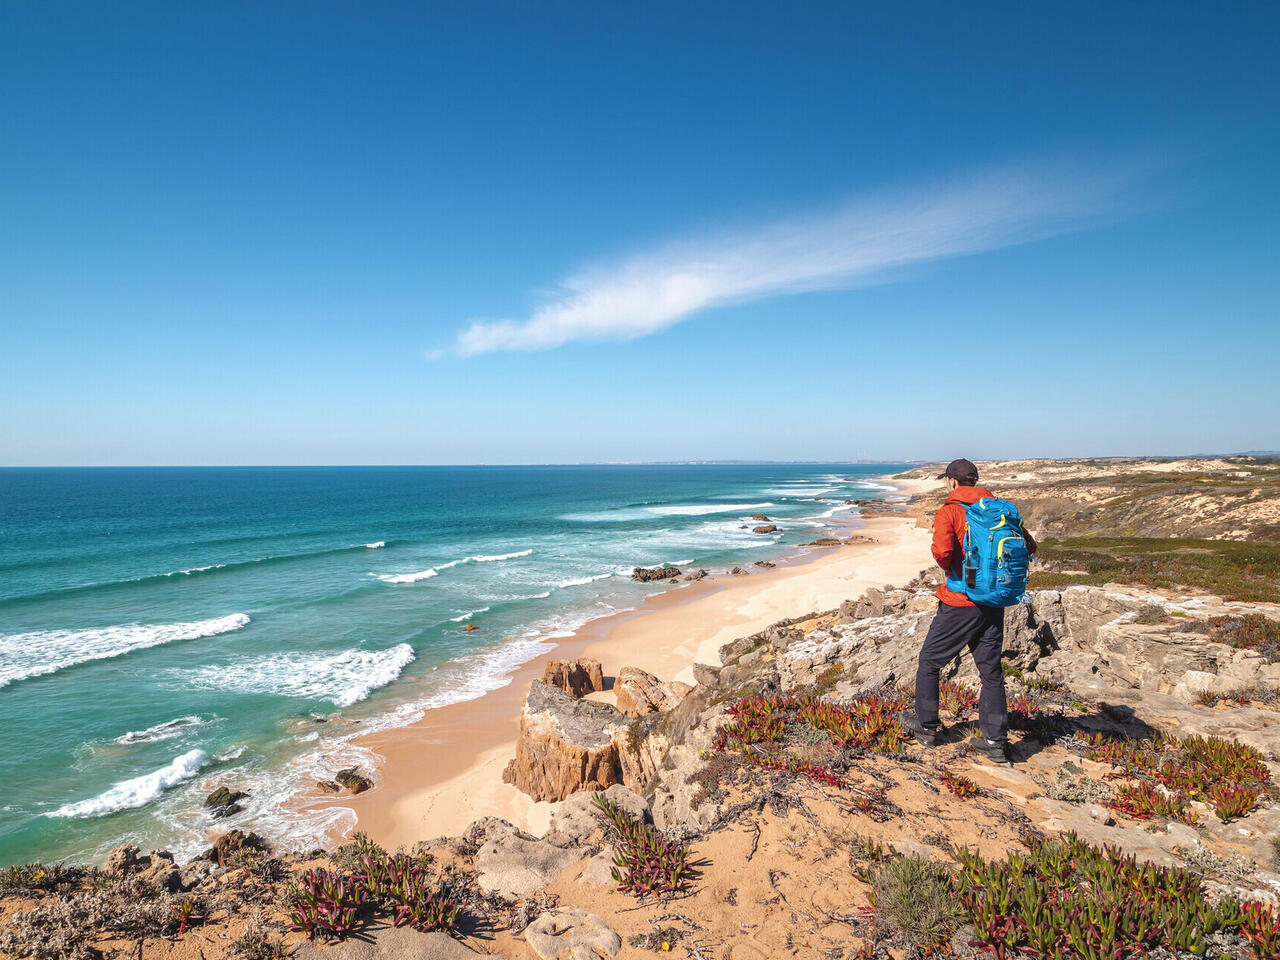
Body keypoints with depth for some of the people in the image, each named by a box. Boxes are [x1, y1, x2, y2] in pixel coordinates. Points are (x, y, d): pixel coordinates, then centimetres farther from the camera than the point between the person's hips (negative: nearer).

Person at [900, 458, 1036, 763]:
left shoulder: (949, 512, -12)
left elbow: (942, 551, -28)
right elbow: (1029, 546, 7)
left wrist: (950, 568, -7)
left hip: (960, 604, -5)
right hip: (994, 603, 6)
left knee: (929, 663, 12)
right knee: (991, 671, 14)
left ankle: (926, 727, 23)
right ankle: (996, 741, 15)